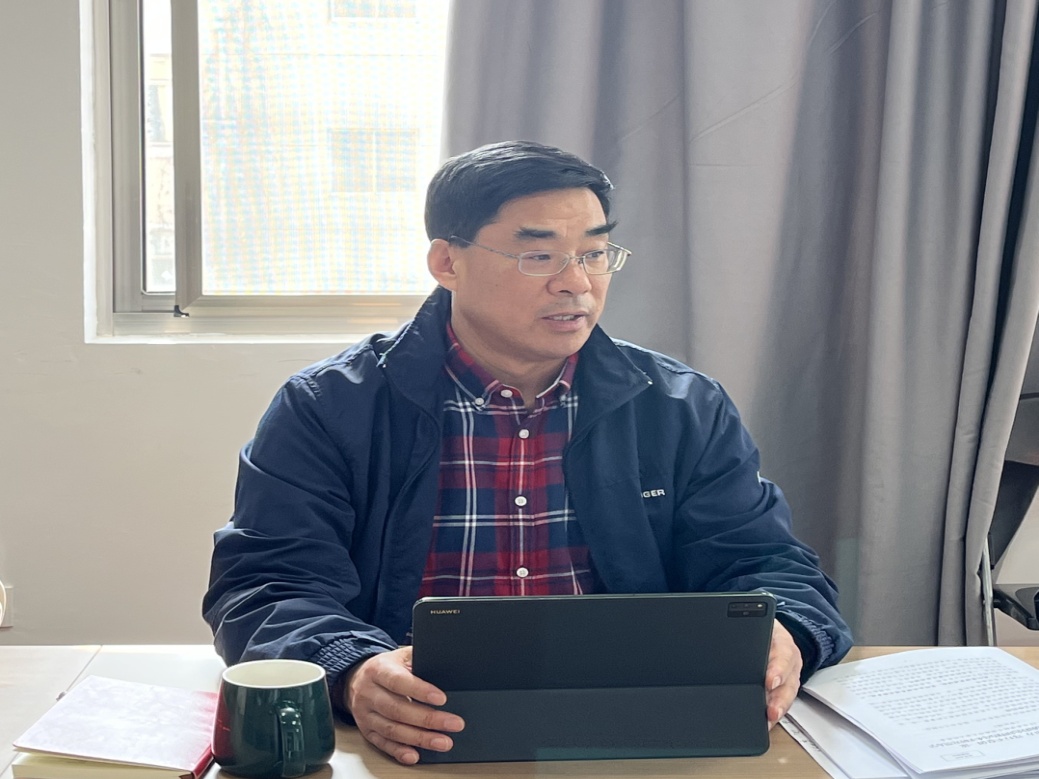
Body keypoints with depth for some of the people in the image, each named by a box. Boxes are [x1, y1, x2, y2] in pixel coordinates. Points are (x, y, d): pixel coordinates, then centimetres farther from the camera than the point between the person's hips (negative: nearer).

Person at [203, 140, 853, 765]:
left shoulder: (686, 412, 12)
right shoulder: (327, 410, 3)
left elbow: (769, 565, 11)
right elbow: (266, 587, -4)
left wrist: (778, 637, -15)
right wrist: (352, 671, -26)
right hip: (413, 741, 0)